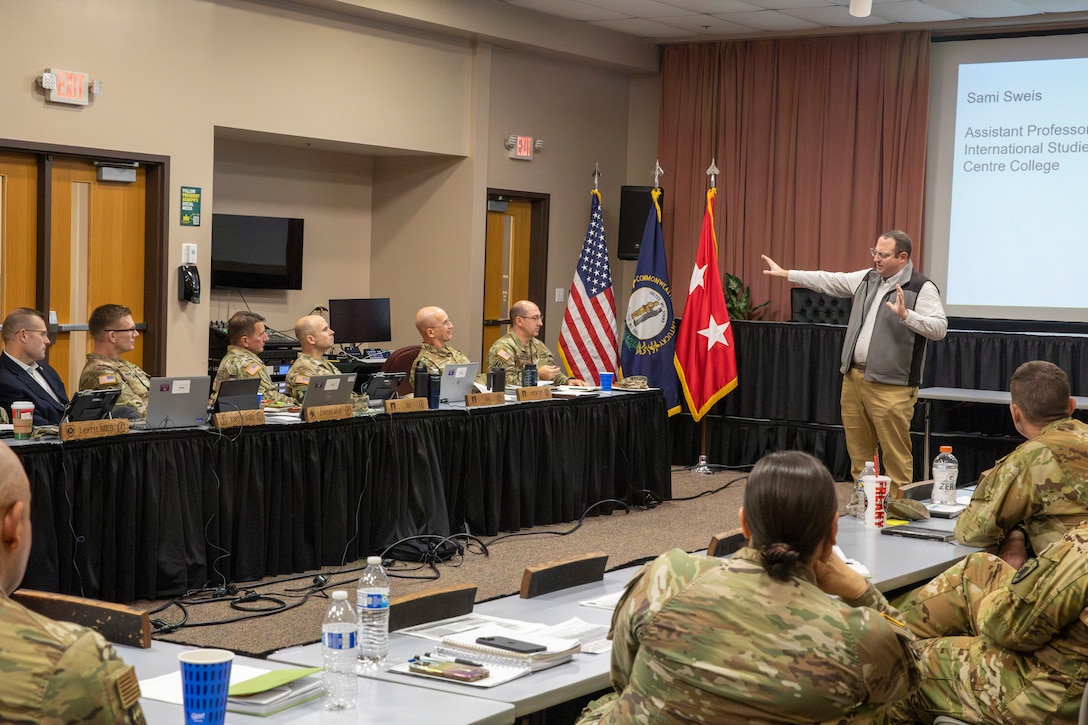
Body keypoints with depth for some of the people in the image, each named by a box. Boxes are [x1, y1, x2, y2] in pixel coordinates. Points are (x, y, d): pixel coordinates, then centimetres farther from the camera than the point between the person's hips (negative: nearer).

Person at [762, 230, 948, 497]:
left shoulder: (922, 288, -9)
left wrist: (905, 315, -29)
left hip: (891, 387, -7)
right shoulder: (868, 278, 13)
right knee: (858, 452, 13)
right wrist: (785, 273, 24)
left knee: (896, 455, -6)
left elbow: (939, 328, -17)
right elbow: (829, 281, 22)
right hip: (854, 378, 7)